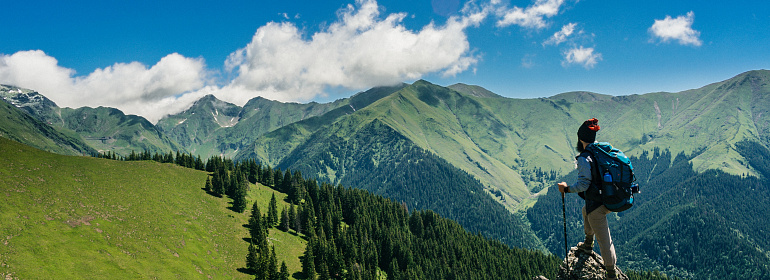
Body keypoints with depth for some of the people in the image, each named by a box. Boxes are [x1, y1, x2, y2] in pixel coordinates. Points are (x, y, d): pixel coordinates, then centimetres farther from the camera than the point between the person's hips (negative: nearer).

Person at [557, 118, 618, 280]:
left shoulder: (584, 158, -20)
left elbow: (584, 183, -24)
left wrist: (567, 189, -10)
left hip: (597, 204, -9)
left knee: (603, 239, 3)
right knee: (586, 211, 36)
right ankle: (588, 244, 50)